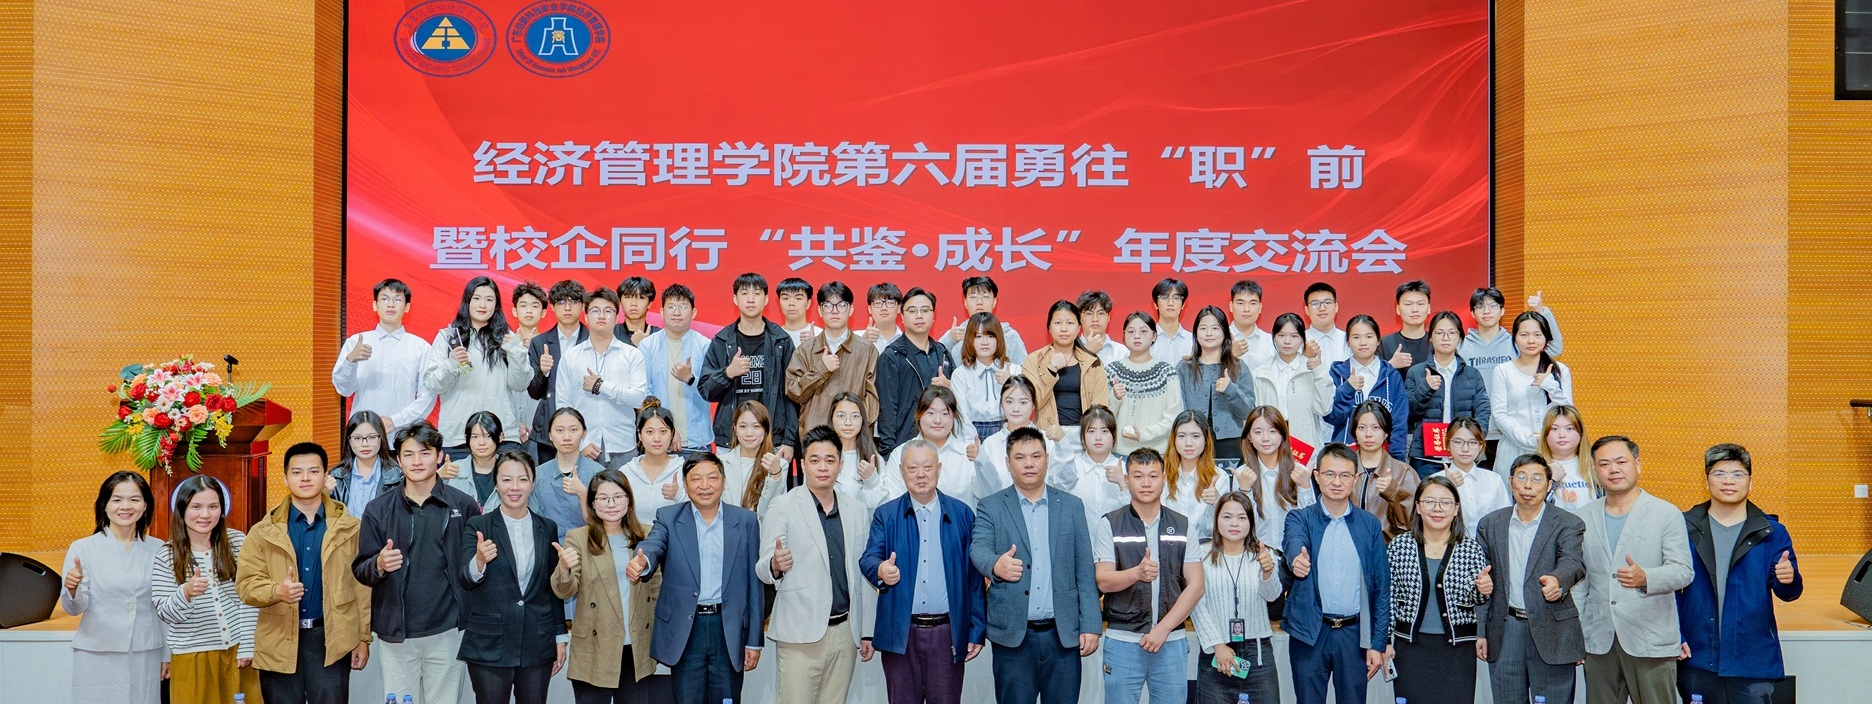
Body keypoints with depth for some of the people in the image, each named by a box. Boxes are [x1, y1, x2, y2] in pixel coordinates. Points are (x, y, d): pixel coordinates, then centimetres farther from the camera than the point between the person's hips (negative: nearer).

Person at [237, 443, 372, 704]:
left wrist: (363, 637, 2)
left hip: (331, 638, -1)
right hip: (279, 641, 1)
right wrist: (277, 591, -24)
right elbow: (246, 582, -3)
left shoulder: (348, 528, 4)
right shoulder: (264, 531, 4)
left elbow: (361, 586, 4)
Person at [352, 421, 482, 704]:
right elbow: (360, 571, 6)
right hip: (396, 634, 1)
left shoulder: (464, 506, 2)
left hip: (448, 631, -1)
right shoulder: (378, 510, 5)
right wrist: (379, 565, -14)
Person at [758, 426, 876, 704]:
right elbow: (762, 570, -3)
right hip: (801, 632, -4)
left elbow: (862, 574, 14)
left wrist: (867, 631, 12)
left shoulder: (858, 510, 10)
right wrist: (775, 565, -26)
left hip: (845, 630, 4)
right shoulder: (782, 507, -2)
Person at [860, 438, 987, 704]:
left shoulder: (962, 514, 6)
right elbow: (868, 559, -6)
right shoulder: (885, 515, 7)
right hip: (900, 632, 0)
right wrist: (880, 570, -30)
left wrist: (977, 631, 1)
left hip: (948, 632, 0)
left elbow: (974, 577, 5)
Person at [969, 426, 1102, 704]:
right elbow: (978, 548, -13)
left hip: (1063, 634, 1)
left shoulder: (1072, 506, 9)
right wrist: (996, 565, -36)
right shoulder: (990, 507, 4)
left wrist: (1090, 626, 0)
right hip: (1013, 634, -1)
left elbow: (1085, 572, 7)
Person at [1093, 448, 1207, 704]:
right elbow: (1103, 581, -5)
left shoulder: (1182, 526, 7)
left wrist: (1163, 628, -8)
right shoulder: (1110, 524, 2)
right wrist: (1137, 573, -25)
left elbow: (1196, 585, 3)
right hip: (1122, 641, -1)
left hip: (1172, 641, 2)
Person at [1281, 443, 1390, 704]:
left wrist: (1378, 643, 1)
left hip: (1354, 634, 1)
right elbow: (1294, 544, -22)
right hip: (1309, 633, -1)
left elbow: (1381, 588, 6)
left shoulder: (1370, 525, 6)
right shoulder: (1299, 518, 2)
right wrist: (1297, 560, -46)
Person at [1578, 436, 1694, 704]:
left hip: (1651, 642, -3)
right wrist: (1575, 634, 11)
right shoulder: (1584, 518, 11)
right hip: (1599, 642, 3)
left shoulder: (1667, 514, 2)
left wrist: (1645, 578, -27)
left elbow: (1683, 571, -7)